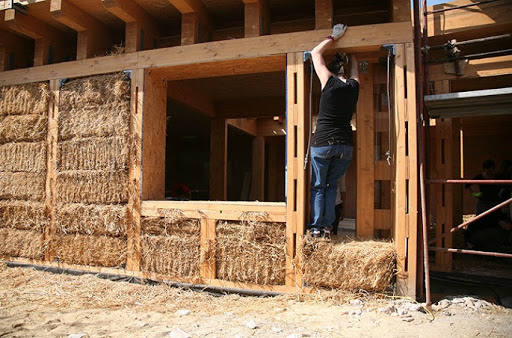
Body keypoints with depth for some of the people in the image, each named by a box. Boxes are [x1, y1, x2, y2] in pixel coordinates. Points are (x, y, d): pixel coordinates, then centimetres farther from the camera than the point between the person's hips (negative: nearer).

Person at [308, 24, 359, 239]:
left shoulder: (329, 82, -2)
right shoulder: (354, 85, 8)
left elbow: (315, 53, 10)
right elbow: (354, 63, 30)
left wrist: (333, 38, 18)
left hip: (322, 142, -4)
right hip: (345, 144, 4)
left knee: (318, 187, 7)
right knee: (332, 185, 16)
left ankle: (316, 227, 3)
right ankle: (327, 226, 10)